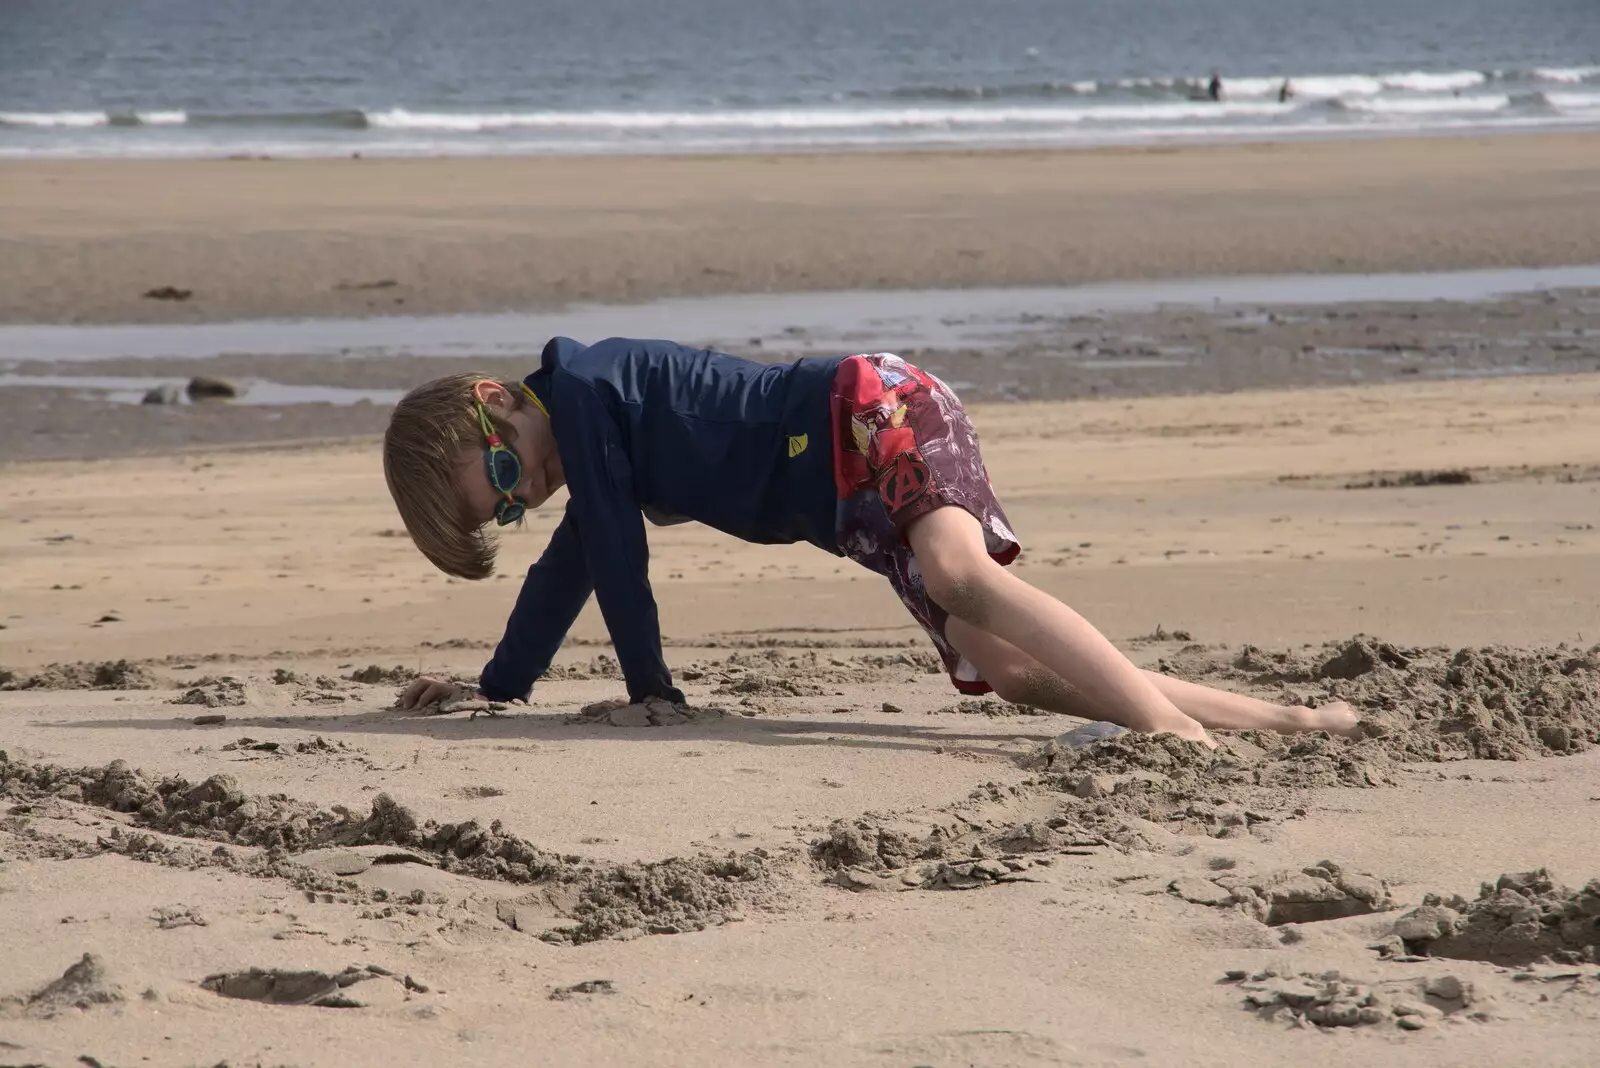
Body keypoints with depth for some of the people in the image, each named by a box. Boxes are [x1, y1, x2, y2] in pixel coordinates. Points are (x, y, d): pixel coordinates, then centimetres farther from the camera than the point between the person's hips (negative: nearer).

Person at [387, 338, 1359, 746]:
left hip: (874, 415, -9)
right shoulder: (587, 416, 23)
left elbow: (617, 555, -6)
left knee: (961, 578, -38)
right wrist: (493, 689, 42)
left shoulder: (578, 389, -6)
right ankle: (1293, 722, -16)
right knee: (1008, 671, -9)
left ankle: (1173, 727, -58)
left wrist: (652, 693, 2)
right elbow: (572, 571, 37)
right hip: (855, 498, 9)